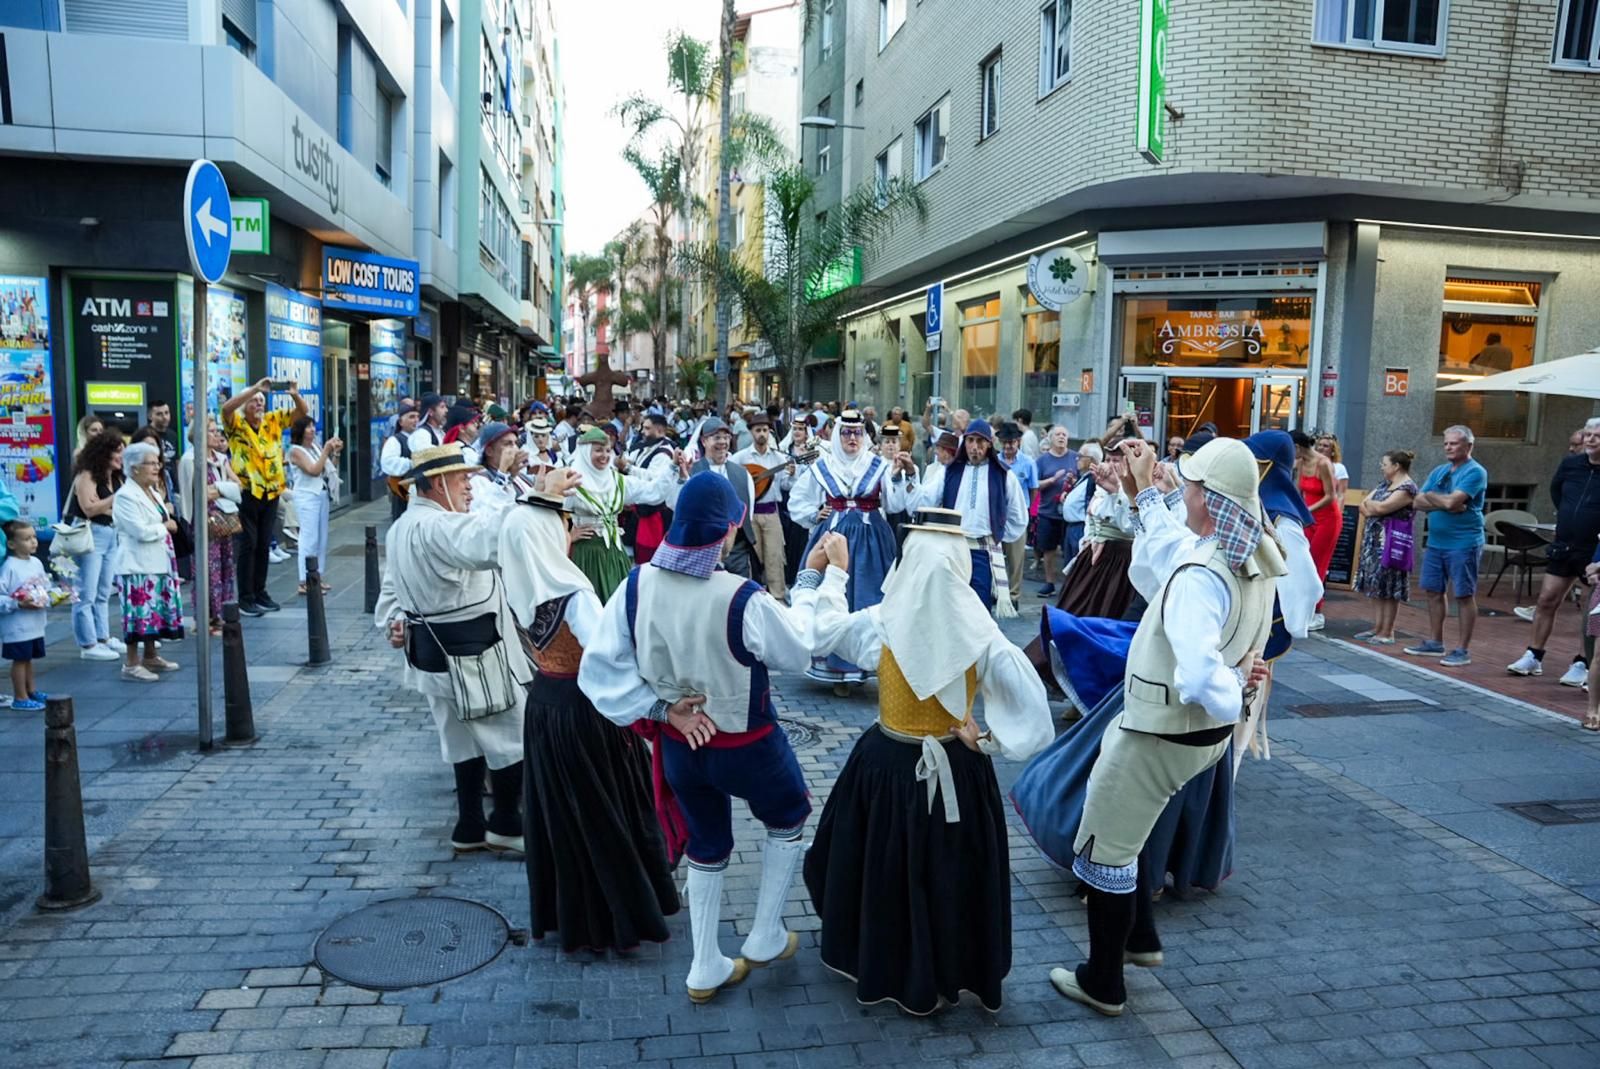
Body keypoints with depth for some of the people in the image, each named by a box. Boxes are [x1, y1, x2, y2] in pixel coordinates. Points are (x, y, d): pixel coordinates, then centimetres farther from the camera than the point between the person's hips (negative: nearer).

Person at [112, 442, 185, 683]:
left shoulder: (153, 492, 14)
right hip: (137, 565, -9)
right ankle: (131, 664, 0)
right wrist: (166, 526, -9)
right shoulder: (125, 496, -14)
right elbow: (141, 531, -23)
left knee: (156, 610, 15)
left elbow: (162, 520, 24)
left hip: (157, 562, 9)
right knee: (140, 613, -7)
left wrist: (167, 523, 4)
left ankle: (150, 657, 26)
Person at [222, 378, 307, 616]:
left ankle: (260, 593, 20)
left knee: (264, 544, 11)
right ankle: (245, 598, 4)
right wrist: (255, 388, -29)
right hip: (246, 493, -5)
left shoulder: (274, 421, 8)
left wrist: (295, 394, -15)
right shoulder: (236, 424, -4)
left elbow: (303, 411, 6)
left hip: (271, 492, 5)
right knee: (248, 545, -1)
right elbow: (226, 407, -25)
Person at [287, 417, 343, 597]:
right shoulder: (296, 450, -9)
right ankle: (305, 582, -9)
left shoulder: (315, 447, 11)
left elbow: (331, 469, 16)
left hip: (322, 494, 8)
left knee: (322, 538, 10)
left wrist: (335, 453, 2)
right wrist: (326, 450, -17)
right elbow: (314, 470, -19)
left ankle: (318, 576, 18)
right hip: (306, 497, -8)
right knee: (309, 538, -10)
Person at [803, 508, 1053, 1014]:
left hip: (886, 763, 1)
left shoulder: (879, 624, -16)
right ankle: (933, 983, 35)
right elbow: (1031, 704, -22)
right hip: (956, 770, -1)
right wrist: (989, 740, -11)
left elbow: (817, 629, 0)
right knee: (948, 873, 19)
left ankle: (877, 967, 42)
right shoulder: (980, 637, -18)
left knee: (880, 865, 23)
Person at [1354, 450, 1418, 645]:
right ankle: (1377, 628, 17)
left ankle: (1387, 633, 0)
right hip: (1376, 541, 9)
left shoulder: (1407, 488, -12)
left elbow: (1382, 507, -22)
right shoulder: (1385, 485, 17)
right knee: (1378, 587, 11)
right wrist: (1371, 510, -8)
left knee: (1389, 589, -5)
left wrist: (1370, 503, -2)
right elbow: (1363, 506, 13)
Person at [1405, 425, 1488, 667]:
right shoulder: (1438, 471, 12)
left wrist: (1430, 496, -3)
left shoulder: (1475, 472, -10)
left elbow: (1452, 501, -22)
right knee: (1434, 592, 13)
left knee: (1464, 596, -1)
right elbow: (1417, 502, 4)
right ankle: (1435, 642, 24)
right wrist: (1444, 503, -12)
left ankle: (1463, 650, 4)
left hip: (1463, 544, -8)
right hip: (1435, 542, 8)